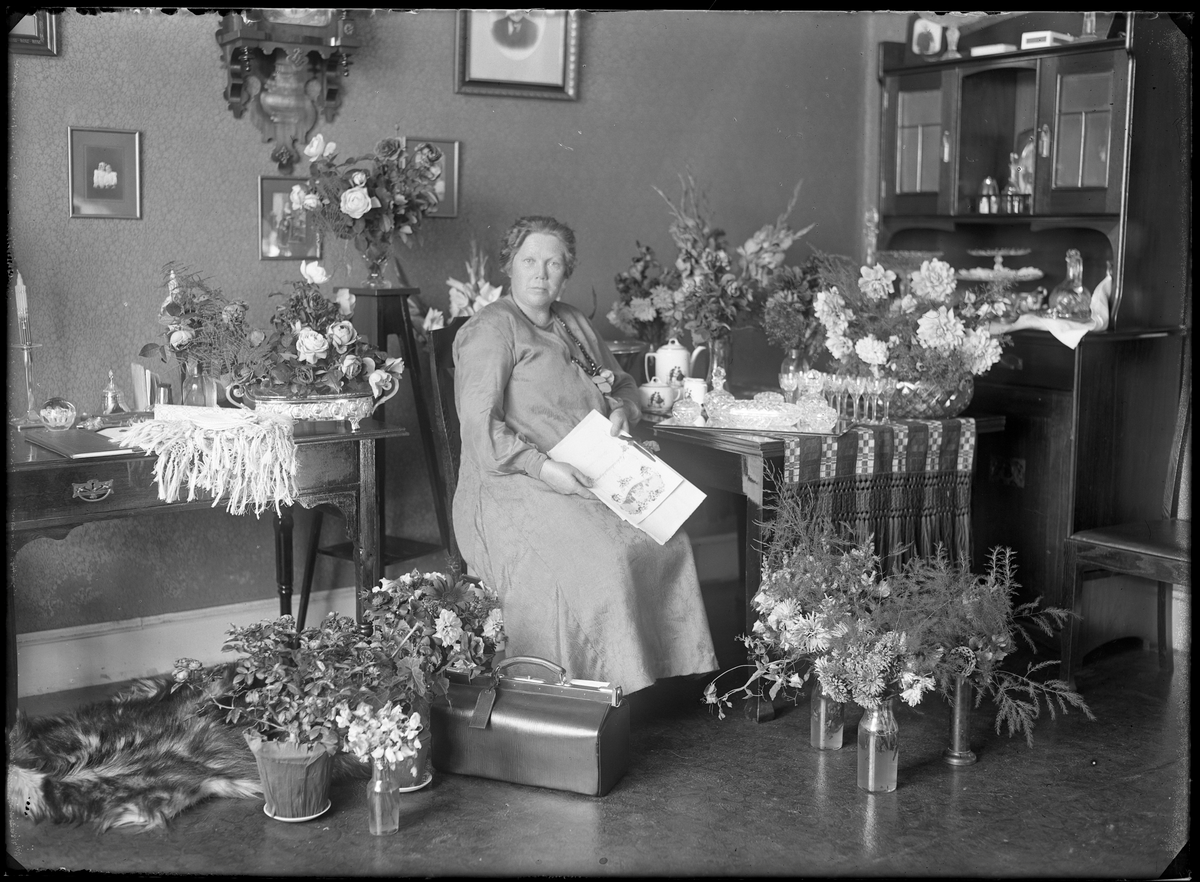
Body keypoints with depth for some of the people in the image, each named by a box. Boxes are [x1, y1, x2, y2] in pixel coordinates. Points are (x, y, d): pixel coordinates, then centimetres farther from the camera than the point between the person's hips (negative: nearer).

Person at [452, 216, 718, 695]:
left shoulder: (572, 322, 21)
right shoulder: (491, 329, -4)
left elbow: (624, 384, 32)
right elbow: (479, 425, -14)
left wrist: (621, 409, 7)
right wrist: (543, 466, -25)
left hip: (591, 479, 8)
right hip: (515, 486, -7)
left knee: (668, 542, -13)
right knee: (601, 558, -30)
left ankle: (677, 680, -6)